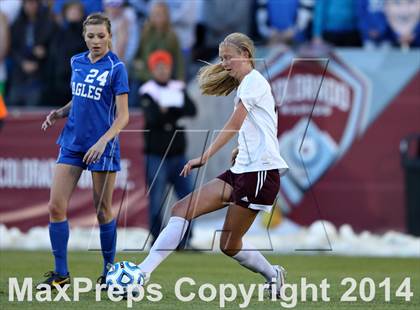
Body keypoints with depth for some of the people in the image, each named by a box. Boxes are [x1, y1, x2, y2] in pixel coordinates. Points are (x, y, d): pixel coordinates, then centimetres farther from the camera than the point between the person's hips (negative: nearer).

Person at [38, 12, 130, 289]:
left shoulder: (116, 67, -8)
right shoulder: (77, 62, 8)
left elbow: (123, 116, -10)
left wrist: (103, 141, -24)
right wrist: (59, 113, 3)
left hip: (102, 146, -5)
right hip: (73, 142, 5)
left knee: (103, 211, 3)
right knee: (56, 207, -3)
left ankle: (109, 271, 18)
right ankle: (61, 273, 6)